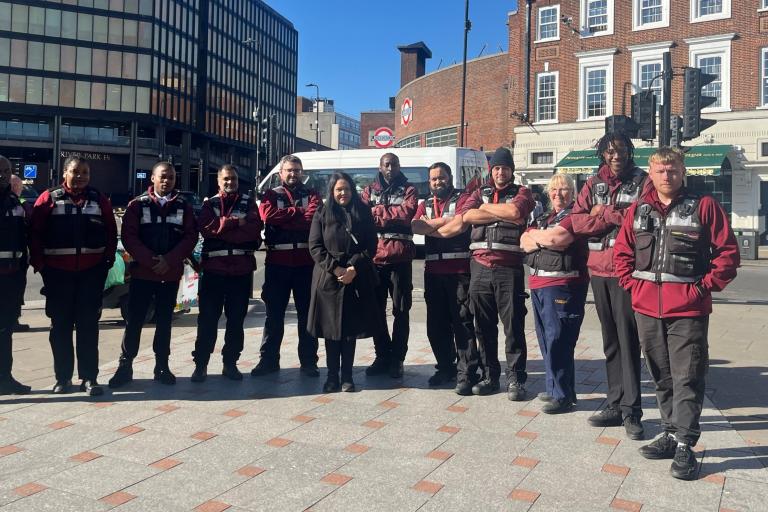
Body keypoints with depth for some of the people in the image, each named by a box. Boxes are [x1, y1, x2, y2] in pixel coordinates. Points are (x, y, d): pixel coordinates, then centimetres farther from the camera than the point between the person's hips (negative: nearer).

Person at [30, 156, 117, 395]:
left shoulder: (99, 200, 8)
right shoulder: (49, 198, 3)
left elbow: (111, 232, 9)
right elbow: (35, 234, 1)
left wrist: (108, 259, 1)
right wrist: (39, 264, -5)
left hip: (92, 272, 1)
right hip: (58, 272, 0)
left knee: (88, 325, 2)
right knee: (60, 326, 7)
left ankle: (89, 377, 8)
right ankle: (63, 377, 17)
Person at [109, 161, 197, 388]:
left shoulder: (184, 206, 7)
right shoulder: (137, 205, 3)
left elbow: (190, 237, -1)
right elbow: (129, 237, -5)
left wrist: (169, 261, -13)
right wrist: (150, 260, -16)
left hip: (171, 274, 1)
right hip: (142, 272, -1)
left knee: (164, 321, 9)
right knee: (134, 321, 1)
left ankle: (162, 366, 17)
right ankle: (125, 366, 10)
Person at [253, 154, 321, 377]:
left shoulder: (311, 194, 11)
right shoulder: (271, 195, 12)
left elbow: (313, 217, -10)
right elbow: (269, 215, -10)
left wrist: (283, 219, -10)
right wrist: (298, 212, -7)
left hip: (306, 262, 0)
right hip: (277, 262, 0)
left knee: (307, 313, 6)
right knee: (274, 313, 7)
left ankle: (308, 362, 14)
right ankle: (269, 360, 17)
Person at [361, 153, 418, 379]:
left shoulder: (408, 190, 8)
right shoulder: (369, 190, 14)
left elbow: (407, 213, -11)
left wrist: (377, 212, -6)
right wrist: (393, 216, -13)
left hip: (400, 257, -2)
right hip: (374, 257, 3)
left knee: (401, 310, 2)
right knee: (376, 309, 7)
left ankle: (397, 358, 11)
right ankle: (382, 356, 19)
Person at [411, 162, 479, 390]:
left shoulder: (462, 198, 4)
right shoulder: (425, 205, 18)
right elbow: (415, 226, -1)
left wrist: (430, 222, -3)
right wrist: (446, 225, -13)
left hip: (459, 270, -5)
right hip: (433, 271, 6)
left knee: (462, 321, -4)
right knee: (436, 322, 11)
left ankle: (466, 372, 2)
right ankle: (446, 367, 24)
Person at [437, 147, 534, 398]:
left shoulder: (521, 193, 9)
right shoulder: (480, 193, 16)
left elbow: (515, 211, -15)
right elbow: (464, 218, -4)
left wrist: (486, 208, -1)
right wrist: (503, 214, -9)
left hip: (509, 269, -3)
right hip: (480, 267, 3)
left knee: (513, 325, -1)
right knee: (484, 326, 8)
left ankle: (515, 379, 9)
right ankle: (489, 377, 20)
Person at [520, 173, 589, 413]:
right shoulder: (543, 217, 21)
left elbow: (560, 239, -18)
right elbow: (524, 243, 9)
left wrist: (536, 235, 0)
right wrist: (546, 238, -9)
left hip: (562, 284, -8)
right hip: (538, 284, 8)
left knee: (557, 341, -7)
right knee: (546, 340, 12)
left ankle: (562, 396, 1)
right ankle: (555, 388, 23)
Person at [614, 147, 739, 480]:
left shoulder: (704, 206, -1)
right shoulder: (638, 210, 10)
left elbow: (728, 252, -1)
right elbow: (622, 251, 16)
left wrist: (704, 287, -7)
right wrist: (632, 284, 5)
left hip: (688, 307, -4)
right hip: (647, 306, 4)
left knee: (687, 378, -3)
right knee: (661, 376, 13)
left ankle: (684, 446, 5)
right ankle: (671, 434, 26)